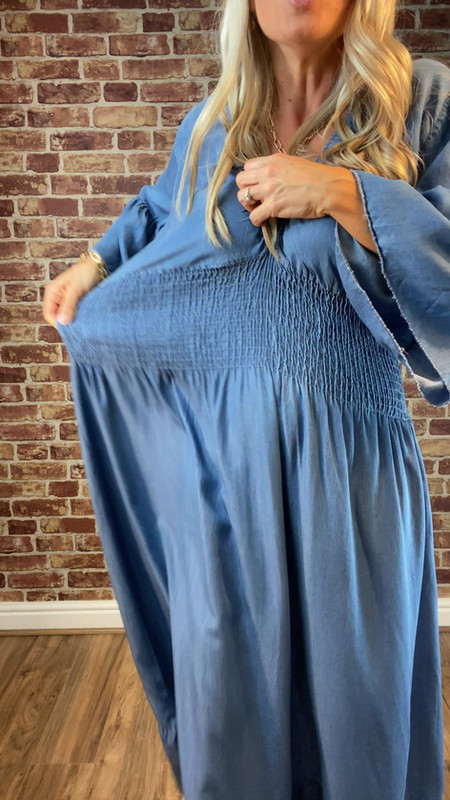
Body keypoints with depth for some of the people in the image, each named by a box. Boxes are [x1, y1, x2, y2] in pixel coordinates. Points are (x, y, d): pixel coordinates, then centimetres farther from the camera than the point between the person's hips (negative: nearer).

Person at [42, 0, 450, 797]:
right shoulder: (211, 125, 10)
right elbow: (162, 206, 31)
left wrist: (342, 191, -18)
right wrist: (96, 262, 24)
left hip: (347, 461, -2)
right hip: (218, 453, 3)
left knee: (356, 689, 13)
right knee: (228, 695, 14)